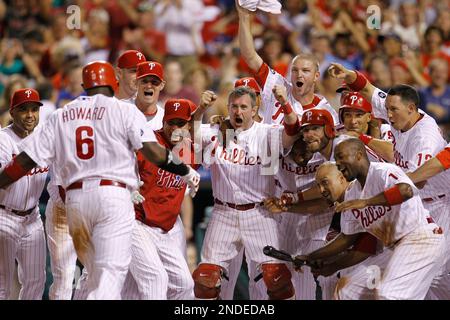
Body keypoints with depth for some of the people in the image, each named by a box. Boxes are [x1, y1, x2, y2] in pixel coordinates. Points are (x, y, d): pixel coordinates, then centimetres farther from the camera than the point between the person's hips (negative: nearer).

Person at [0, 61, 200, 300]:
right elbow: (153, 152, -6)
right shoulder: (125, 111, 5)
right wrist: (186, 172, 7)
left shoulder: (60, 116, 15)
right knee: (111, 271, -12)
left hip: (75, 199, 4)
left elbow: (26, 160, 10)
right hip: (113, 195, -4)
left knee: (95, 273, 16)